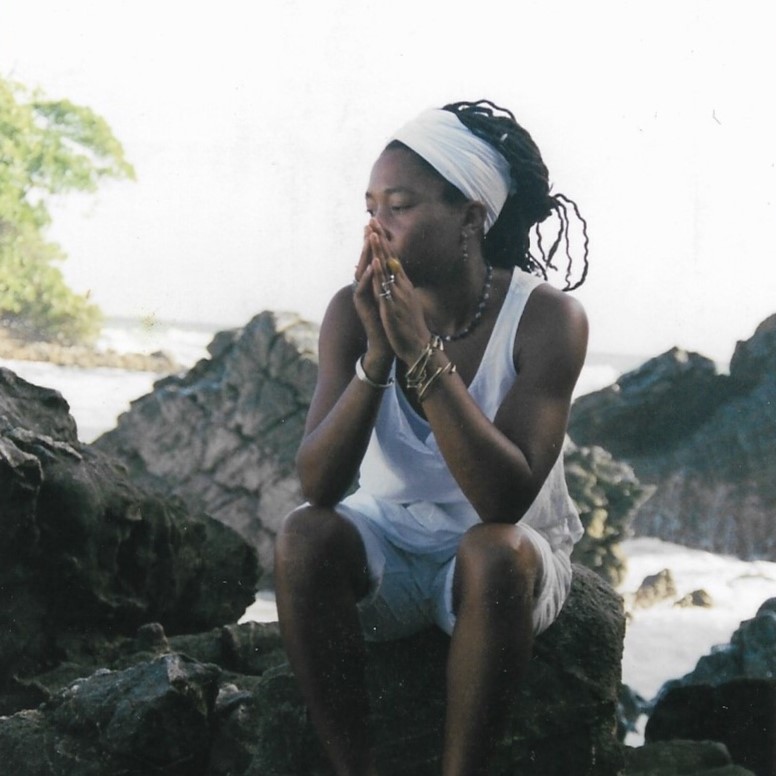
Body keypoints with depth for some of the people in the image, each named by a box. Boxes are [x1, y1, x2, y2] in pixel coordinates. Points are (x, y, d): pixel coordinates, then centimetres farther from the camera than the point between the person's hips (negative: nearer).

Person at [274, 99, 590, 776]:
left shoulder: (547, 320, -19)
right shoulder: (354, 313, -11)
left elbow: (506, 500, -30)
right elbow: (318, 485, -19)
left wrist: (421, 351, -34)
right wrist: (376, 357, -32)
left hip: (502, 563, -2)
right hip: (387, 550, 3)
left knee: (493, 552, -35)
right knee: (303, 538, -28)